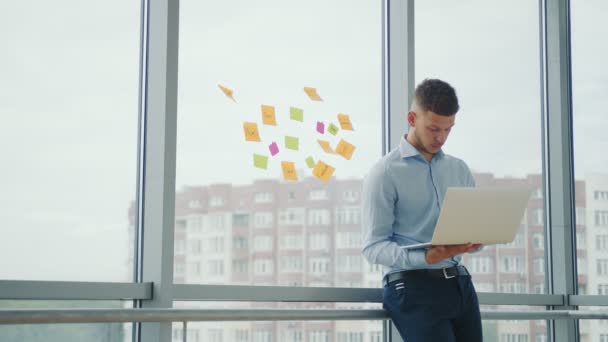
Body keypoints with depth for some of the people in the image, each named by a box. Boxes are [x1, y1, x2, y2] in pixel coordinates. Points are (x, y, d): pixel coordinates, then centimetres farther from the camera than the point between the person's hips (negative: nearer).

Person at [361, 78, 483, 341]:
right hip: (414, 288, -6)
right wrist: (425, 258, -24)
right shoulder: (385, 173, -3)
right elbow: (373, 247, -9)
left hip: (459, 283, 6)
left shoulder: (459, 170, 15)